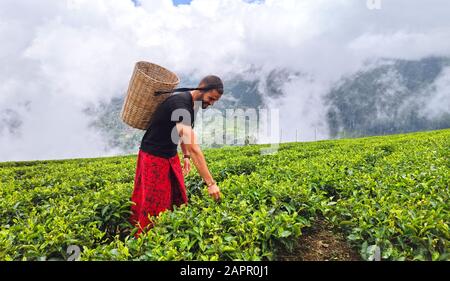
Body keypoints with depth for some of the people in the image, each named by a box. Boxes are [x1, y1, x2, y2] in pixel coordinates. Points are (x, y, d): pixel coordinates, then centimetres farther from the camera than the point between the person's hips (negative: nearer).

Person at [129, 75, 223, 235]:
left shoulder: (192, 103, 0)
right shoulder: (180, 104, -30)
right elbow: (193, 147, -38)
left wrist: (186, 156, 4)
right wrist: (210, 183, -39)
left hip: (171, 157, 9)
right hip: (154, 158, -9)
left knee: (178, 201, 10)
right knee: (153, 207, 2)